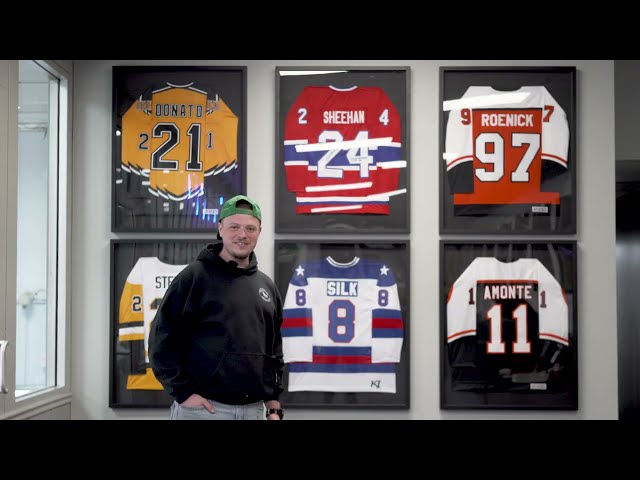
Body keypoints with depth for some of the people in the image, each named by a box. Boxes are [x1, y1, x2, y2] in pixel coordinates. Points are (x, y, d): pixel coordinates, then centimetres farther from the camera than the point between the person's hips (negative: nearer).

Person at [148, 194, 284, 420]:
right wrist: (183, 392, -12)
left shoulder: (267, 286, 13)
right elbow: (162, 340, -7)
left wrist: (274, 406, 12)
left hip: (254, 409, 5)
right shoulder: (195, 276, -5)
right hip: (203, 408, -5)